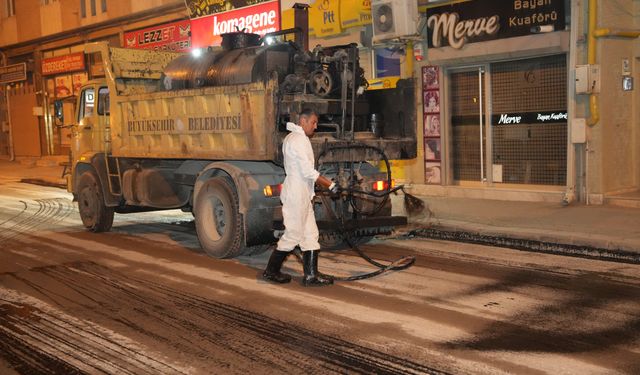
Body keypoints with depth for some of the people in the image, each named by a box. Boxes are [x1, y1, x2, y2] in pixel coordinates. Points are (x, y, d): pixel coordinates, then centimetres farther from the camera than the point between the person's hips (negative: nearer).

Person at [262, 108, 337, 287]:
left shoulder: (292, 138, 18)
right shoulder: (298, 140, -15)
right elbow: (309, 172, -20)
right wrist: (330, 185, -13)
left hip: (302, 195, 10)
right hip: (296, 195, -10)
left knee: (310, 234, 8)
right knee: (292, 235, -2)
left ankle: (311, 275, 10)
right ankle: (271, 271, 10)